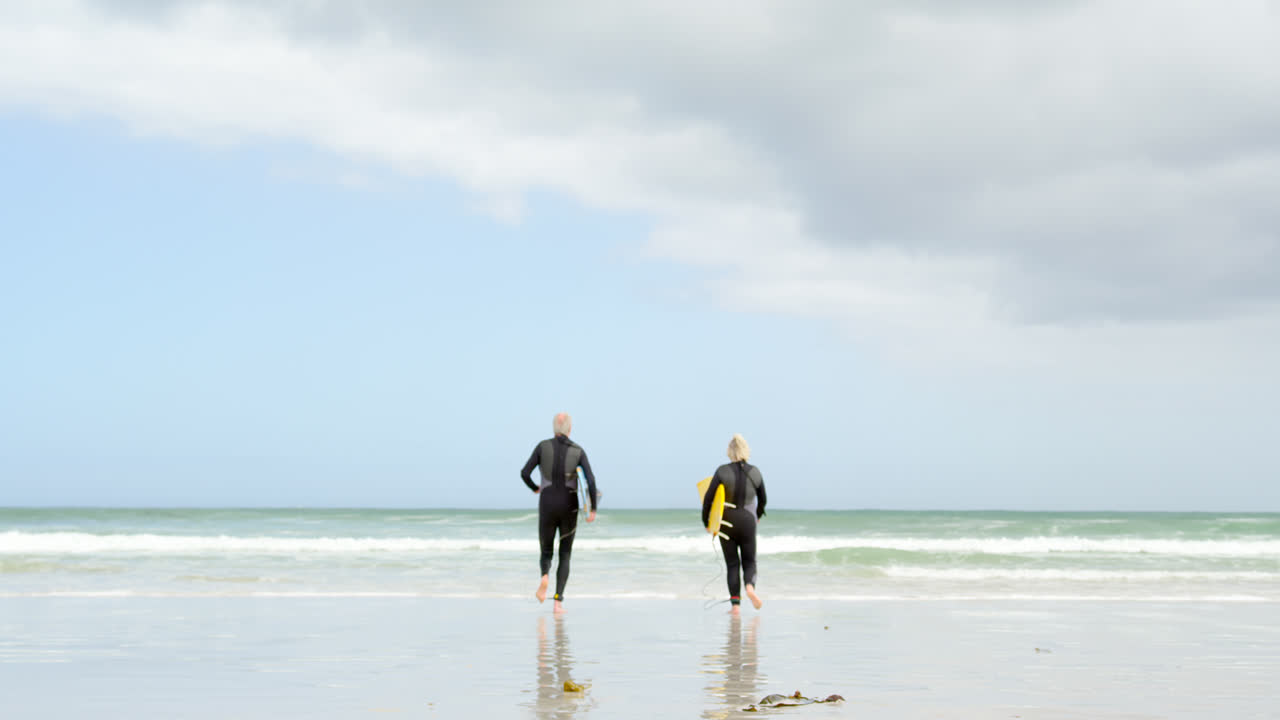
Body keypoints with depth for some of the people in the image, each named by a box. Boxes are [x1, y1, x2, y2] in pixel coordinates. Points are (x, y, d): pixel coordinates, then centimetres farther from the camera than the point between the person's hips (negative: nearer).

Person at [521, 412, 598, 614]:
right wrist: (593, 508, -5)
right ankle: (558, 601, -5)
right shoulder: (578, 451, -1)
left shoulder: (543, 446, -1)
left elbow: (525, 473, -3)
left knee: (546, 553, 16)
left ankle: (545, 576, -21)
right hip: (569, 508, 0)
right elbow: (591, 479, -13)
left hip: (547, 507, 0)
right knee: (565, 556, 11)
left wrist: (535, 488, 19)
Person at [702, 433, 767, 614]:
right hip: (747, 522, 1)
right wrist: (758, 516, 31)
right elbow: (763, 499, 11)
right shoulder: (754, 472, 0)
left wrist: (706, 522, 3)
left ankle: (735, 604, 0)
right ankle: (750, 586, -19)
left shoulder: (722, 472, -9)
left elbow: (708, 498, -10)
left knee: (732, 565, 8)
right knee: (749, 562, 13)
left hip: (726, 523, -1)